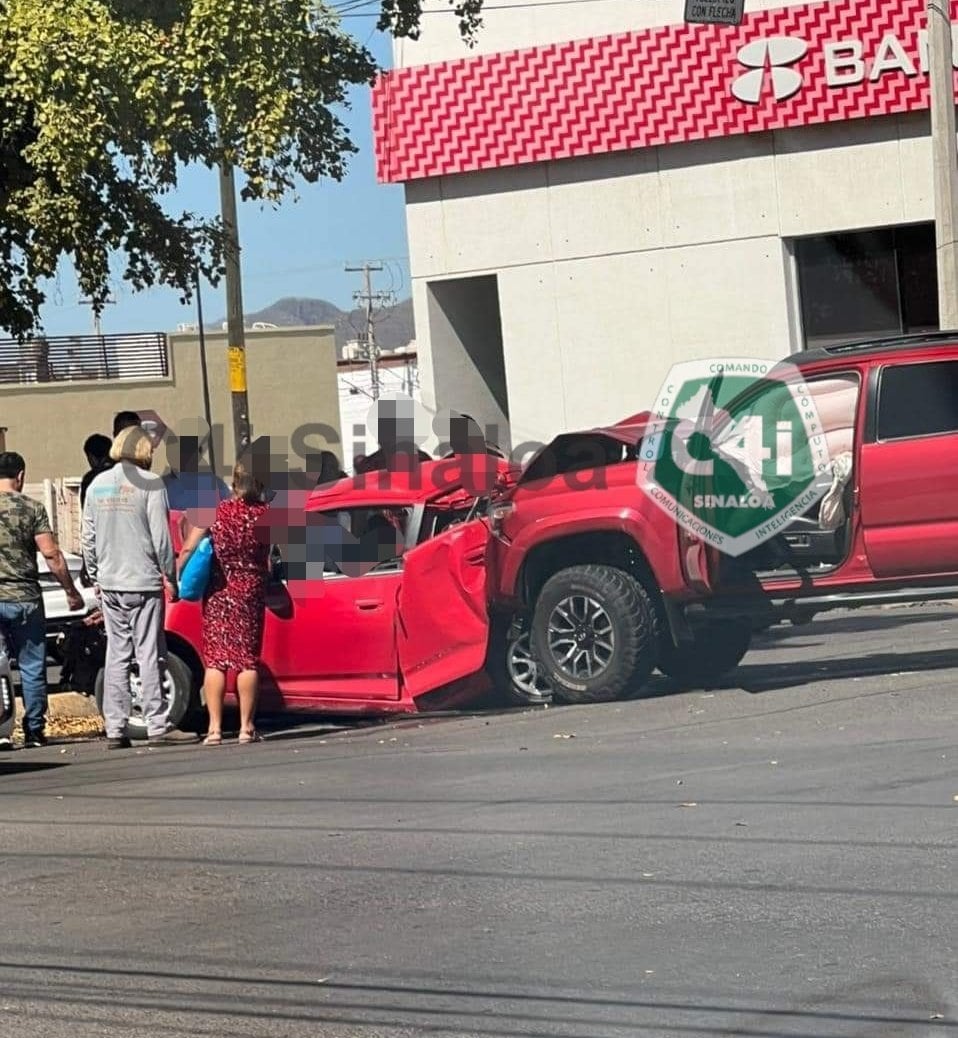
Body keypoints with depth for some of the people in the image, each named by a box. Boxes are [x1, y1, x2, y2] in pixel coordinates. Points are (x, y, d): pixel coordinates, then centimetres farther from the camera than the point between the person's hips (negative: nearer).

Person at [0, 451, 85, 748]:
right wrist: (71, 592, 1)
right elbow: (51, 555, -7)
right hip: (24, 598, -1)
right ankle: (34, 730, 9)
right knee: (32, 667, 8)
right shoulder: (31, 509, -4)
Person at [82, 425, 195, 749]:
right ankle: (157, 725, -3)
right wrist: (170, 576, -1)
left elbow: (88, 538, 11)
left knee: (116, 655, 7)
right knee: (149, 654, -2)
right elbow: (161, 537, -9)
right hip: (143, 582, -5)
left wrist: (95, 577, 19)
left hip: (109, 583, 5)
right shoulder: (150, 484, -7)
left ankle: (115, 729, 6)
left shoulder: (98, 485, 8)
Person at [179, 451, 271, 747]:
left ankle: (214, 728, 0)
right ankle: (246, 727, 6)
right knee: (248, 659, 7)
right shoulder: (265, 514, -6)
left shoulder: (215, 511, -9)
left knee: (215, 659, 4)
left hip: (218, 592, -1)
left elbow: (188, 549, -9)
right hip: (251, 591, 1)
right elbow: (269, 557, 2)